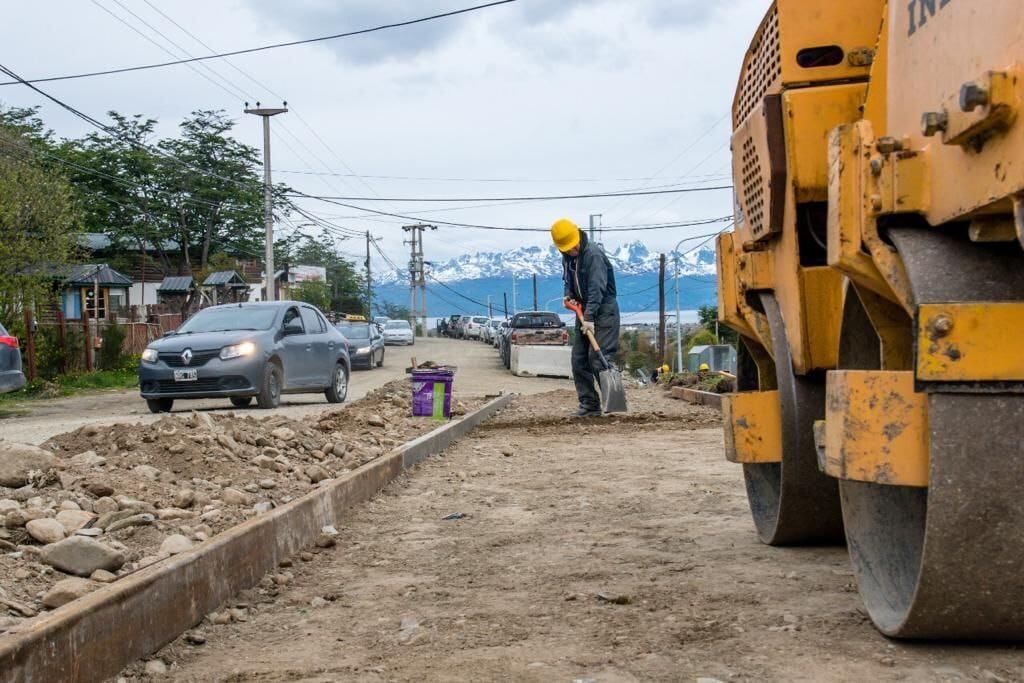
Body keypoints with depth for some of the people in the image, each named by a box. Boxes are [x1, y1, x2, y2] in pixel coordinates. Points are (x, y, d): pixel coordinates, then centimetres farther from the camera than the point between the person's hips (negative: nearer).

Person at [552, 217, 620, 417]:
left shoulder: (593, 254, -20)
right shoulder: (567, 257, 6)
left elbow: (596, 289, -27)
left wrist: (589, 318, -33)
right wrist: (569, 295, 0)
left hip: (603, 310, -8)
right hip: (584, 310, 8)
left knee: (598, 357, -16)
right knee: (579, 360, 4)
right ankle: (589, 405, 8)